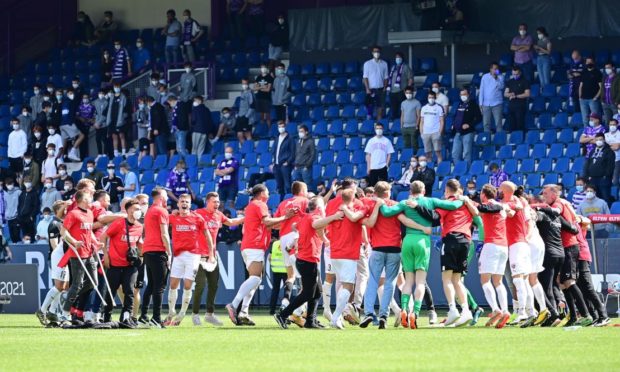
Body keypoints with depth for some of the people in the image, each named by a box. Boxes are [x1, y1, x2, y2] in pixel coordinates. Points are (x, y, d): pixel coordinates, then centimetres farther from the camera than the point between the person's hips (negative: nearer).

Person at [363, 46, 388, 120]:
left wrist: (385, 87, -4)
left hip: (380, 89, 2)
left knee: (380, 106, 0)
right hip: (371, 89, -2)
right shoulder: (367, 64, 1)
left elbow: (386, 77, 9)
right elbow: (365, 77, -2)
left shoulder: (384, 64, 7)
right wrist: (367, 89, -11)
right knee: (369, 106, -4)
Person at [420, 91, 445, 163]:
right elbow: (421, 122, 16)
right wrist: (421, 133, 6)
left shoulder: (439, 107, 2)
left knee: (438, 152, -9)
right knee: (428, 153, 3)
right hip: (426, 133, 4)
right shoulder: (424, 108, 14)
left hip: (435, 133, -4)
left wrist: (440, 132, -10)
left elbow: (442, 121, 0)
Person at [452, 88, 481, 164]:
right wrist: (453, 125, 12)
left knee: (466, 154, -8)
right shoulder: (460, 104, 17)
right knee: (455, 154, 5)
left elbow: (478, 118, -8)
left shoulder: (473, 105, -2)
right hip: (458, 133, 7)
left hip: (467, 132, -7)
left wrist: (469, 125, -17)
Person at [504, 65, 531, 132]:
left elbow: (527, 94, -6)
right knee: (512, 126, 1)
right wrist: (510, 94, -8)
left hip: (520, 106, -5)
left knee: (520, 125, -10)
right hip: (511, 106, 5)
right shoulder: (510, 82, 15)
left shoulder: (525, 81, 1)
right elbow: (505, 94, 14)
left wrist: (516, 96, -10)